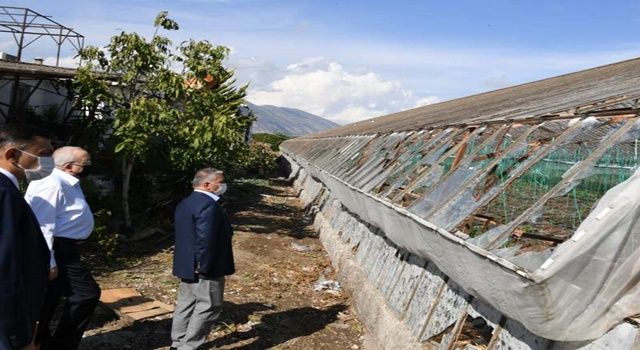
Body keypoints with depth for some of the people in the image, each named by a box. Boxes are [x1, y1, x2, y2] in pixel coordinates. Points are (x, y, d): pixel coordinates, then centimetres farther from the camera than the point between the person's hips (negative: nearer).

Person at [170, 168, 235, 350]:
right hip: (204, 268, -10)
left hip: (186, 265, 10)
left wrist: (193, 264, 19)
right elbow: (205, 239, -27)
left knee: (186, 304, 18)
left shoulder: (185, 203, 12)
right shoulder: (208, 205, -21)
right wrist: (205, 267, -21)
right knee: (209, 307, 1)